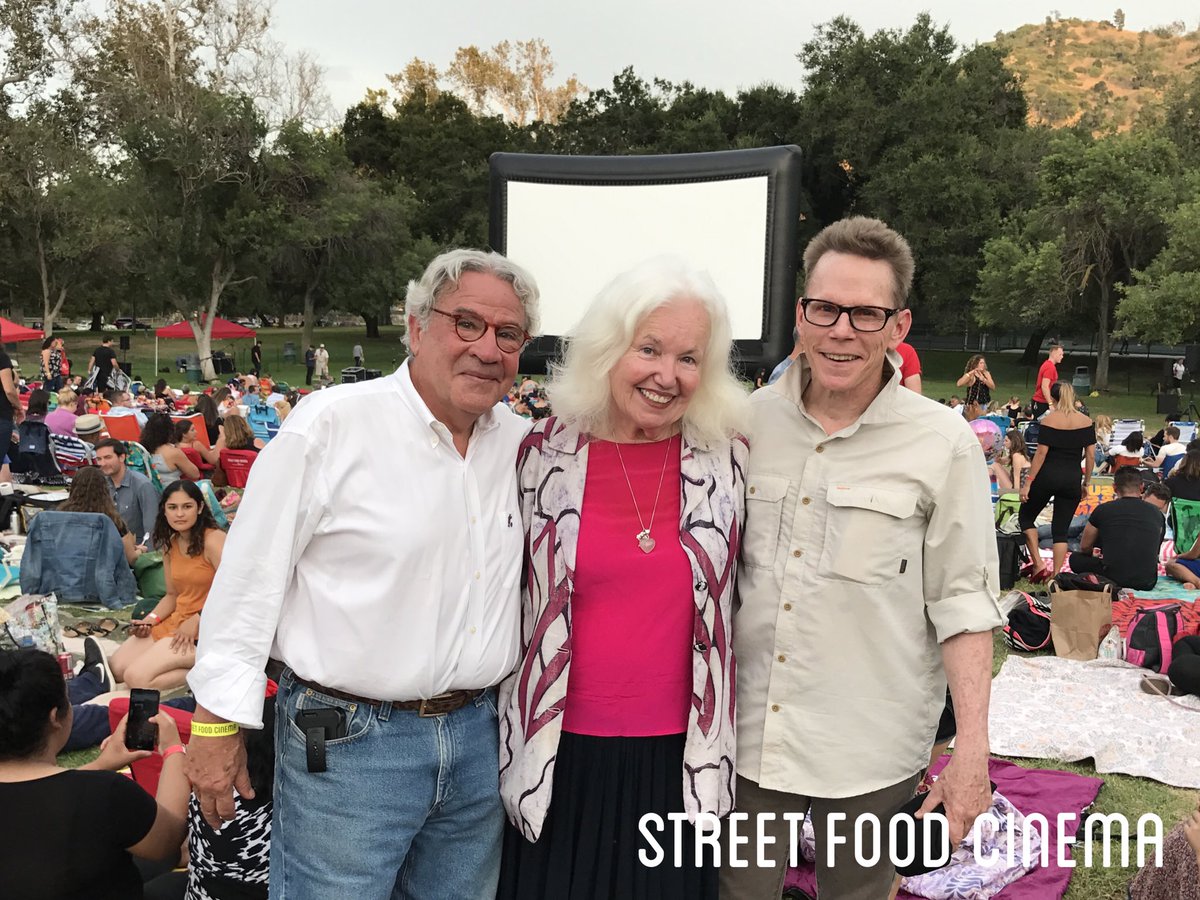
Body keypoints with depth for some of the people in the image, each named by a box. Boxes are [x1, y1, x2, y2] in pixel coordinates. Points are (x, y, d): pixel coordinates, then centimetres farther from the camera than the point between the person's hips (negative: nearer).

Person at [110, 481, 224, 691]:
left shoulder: (213, 540, -15)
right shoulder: (170, 544, 10)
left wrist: (196, 621, -19)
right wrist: (149, 620, 1)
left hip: (207, 629, -9)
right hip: (175, 622, 9)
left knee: (136, 677, -19)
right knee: (115, 668, -3)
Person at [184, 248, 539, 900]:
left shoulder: (522, 444, 3)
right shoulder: (331, 425, -12)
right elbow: (250, 577, -10)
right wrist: (218, 723, -8)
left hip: (478, 739, 5)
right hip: (347, 741, -5)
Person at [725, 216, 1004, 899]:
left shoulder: (943, 443, -8)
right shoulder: (749, 420, 0)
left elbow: (963, 602, -6)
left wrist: (973, 752, -10)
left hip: (870, 754, -2)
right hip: (745, 737, 2)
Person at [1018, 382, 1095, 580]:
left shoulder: (1049, 421, -7)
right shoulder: (1086, 422, 3)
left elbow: (1041, 454, -11)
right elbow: (1090, 455, 3)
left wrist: (1028, 483, -9)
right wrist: (1086, 483, 14)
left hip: (1047, 476, -3)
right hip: (1072, 480, 3)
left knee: (1025, 517, 14)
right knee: (1061, 530, 9)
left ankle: (1038, 565, 3)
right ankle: (1055, 574, 3)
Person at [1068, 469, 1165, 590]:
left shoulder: (1103, 510, -1)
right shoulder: (1156, 513, 8)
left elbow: (1084, 547, 14)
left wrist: (1095, 556, 37)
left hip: (1113, 580, -4)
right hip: (1147, 583, 4)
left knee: (1076, 559, 22)